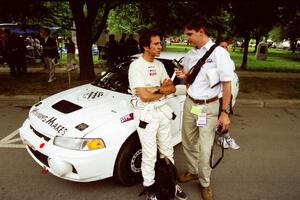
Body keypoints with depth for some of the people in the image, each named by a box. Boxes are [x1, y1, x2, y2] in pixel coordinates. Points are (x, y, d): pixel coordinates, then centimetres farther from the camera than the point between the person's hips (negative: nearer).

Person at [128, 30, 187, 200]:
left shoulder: (159, 65, 8)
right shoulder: (136, 66, -14)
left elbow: (173, 88, 4)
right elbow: (144, 96, -21)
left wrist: (158, 89, -16)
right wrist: (164, 90, -6)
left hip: (163, 111, 7)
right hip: (146, 115, -6)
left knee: (167, 151, 18)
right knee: (150, 156, 5)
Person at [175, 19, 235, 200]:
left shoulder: (219, 53, -11)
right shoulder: (190, 55, 7)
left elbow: (227, 83, -11)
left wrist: (225, 113, -14)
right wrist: (183, 76, -6)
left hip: (208, 107, -5)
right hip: (189, 103, 6)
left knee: (205, 150, 1)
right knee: (188, 143, 16)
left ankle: (205, 183, 24)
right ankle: (193, 171, 39)